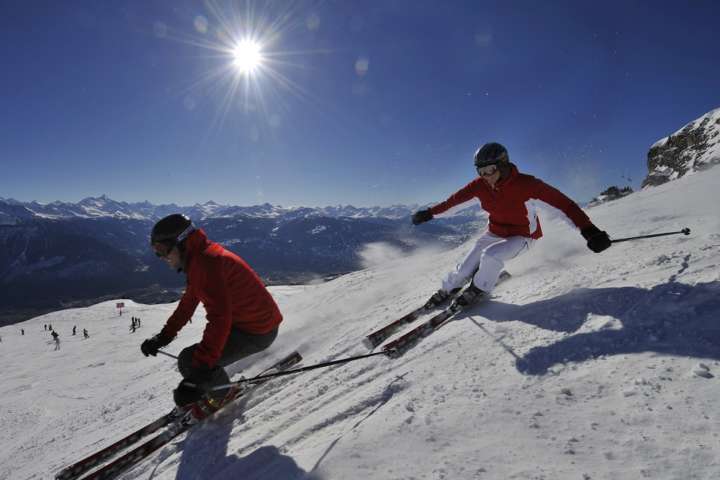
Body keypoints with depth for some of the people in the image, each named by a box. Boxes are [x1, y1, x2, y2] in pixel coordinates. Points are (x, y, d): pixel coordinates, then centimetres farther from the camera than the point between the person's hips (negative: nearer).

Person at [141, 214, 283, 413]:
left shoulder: (206, 262, -25)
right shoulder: (198, 258, 9)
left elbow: (220, 318, -33)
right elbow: (188, 304, 18)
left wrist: (202, 363, -33)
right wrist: (163, 337, 16)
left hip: (257, 332, -10)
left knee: (189, 361, -11)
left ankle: (222, 396, 13)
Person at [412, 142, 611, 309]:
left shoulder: (526, 184, -29)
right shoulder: (480, 185, -17)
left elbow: (563, 202, -29)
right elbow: (455, 199, -3)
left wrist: (589, 230, -38)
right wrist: (429, 212, 3)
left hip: (522, 236, -4)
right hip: (494, 233, 4)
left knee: (491, 255, -30)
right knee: (465, 269, -5)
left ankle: (478, 291, -2)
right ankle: (447, 290, 25)